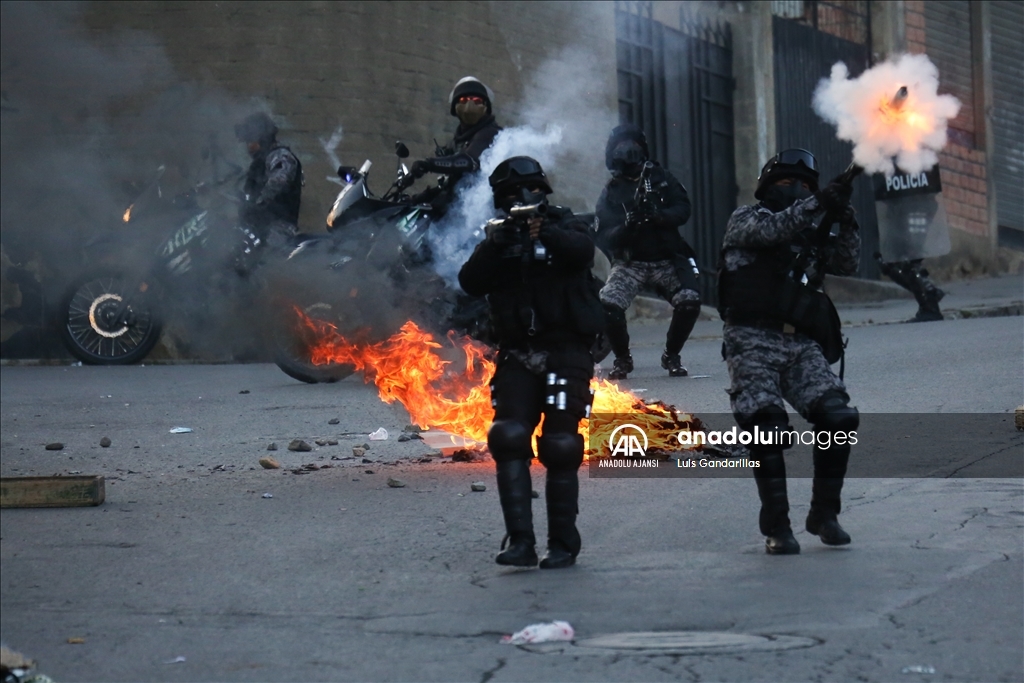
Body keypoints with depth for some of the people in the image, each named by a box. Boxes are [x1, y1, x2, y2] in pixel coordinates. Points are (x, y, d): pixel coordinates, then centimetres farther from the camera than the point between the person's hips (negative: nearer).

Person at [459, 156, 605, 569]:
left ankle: (563, 543, 5)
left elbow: (582, 250, -20)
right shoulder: (499, 237, 12)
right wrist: (492, 247, -19)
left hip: (566, 353, -3)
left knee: (560, 448, -5)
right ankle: (520, 541, -12)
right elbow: (470, 283, -4)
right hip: (517, 355, 3)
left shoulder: (565, 227, 4)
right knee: (509, 439, -12)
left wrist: (545, 233, -35)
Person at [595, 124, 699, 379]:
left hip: (667, 260, 1)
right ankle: (622, 358, 0)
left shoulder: (660, 178, 7)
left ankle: (671, 356, 3)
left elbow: (683, 210, -5)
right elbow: (606, 238, -8)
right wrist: (627, 225, -29)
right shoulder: (610, 193, 2)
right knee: (608, 304, -26)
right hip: (630, 263, -1)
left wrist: (659, 216, -25)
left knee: (689, 301, -23)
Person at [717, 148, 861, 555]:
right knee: (768, 430, -17)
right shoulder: (745, 220, 10)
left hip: (802, 347, 5)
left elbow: (847, 263, 13)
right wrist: (817, 204, -19)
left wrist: (846, 222, -3)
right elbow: (769, 230, -11)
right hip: (753, 342, -4)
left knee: (839, 418, -13)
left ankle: (824, 514, 0)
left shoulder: (810, 238, 24)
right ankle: (776, 528, -7)